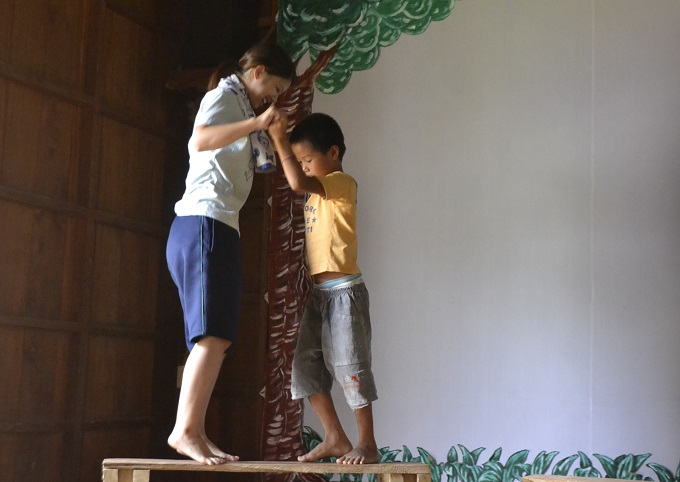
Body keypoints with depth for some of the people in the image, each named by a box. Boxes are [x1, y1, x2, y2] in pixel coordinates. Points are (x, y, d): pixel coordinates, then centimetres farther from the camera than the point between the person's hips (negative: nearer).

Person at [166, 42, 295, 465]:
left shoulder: (243, 108, 27)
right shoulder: (223, 96, 0)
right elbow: (201, 140, -20)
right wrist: (257, 122, -20)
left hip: (219, 228, 10)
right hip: (205, 223, -10)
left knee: (215, 338, 2)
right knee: (214, 332, -19)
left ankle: (194, 433, -1)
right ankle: (185, 429, -23)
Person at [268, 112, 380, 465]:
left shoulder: (342, 183, -12)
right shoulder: (317, 191, 16)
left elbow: (297, 183, -26)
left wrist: (280, 139, -22)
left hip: (343, 290, -9)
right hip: (317, 293, 9)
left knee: (349, 364, -6)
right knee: (305, 363, 8)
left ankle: (367, 444, 4)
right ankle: (335, 438, 14)